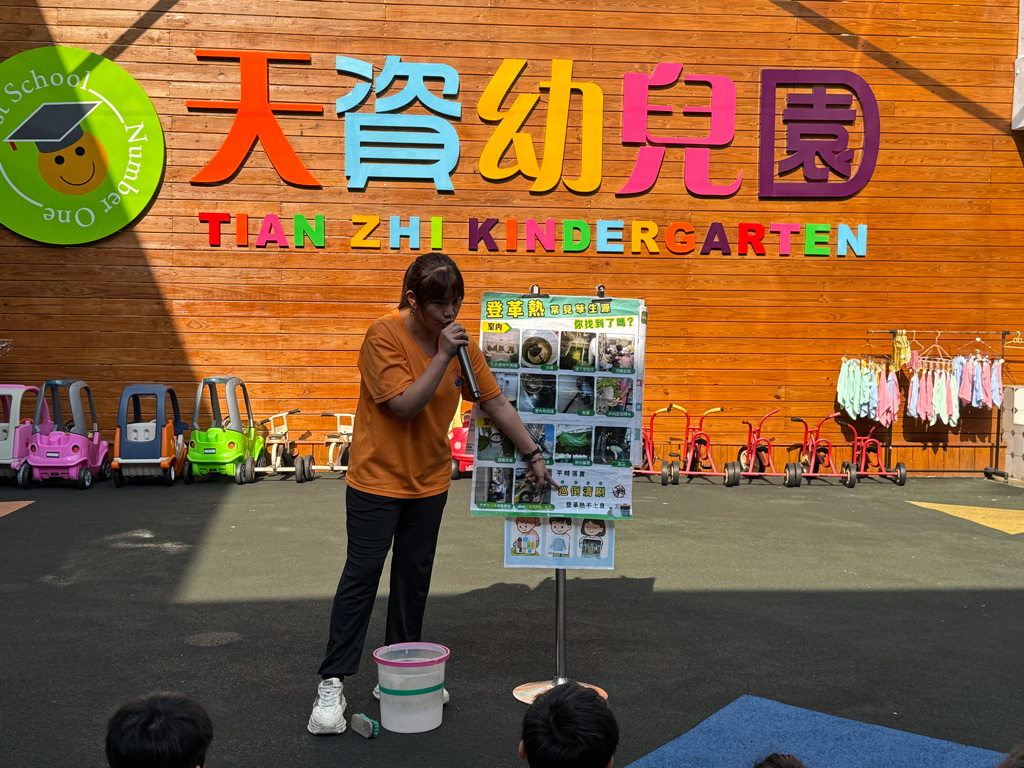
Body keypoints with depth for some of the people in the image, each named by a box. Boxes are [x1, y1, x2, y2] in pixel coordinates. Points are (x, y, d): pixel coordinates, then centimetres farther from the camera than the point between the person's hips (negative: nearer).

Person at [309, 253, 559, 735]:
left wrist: (533, 455, 4)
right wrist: (443, 357, -30)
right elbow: (405, 404, -25)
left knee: (414, 577, 12)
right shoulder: (383, 335, -18)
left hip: (429, 480, 5)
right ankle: (332, 683, 5)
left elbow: (495, 402, 4)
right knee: (361, 575, -3)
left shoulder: (459, 341, -2)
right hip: (377, 478, -5)